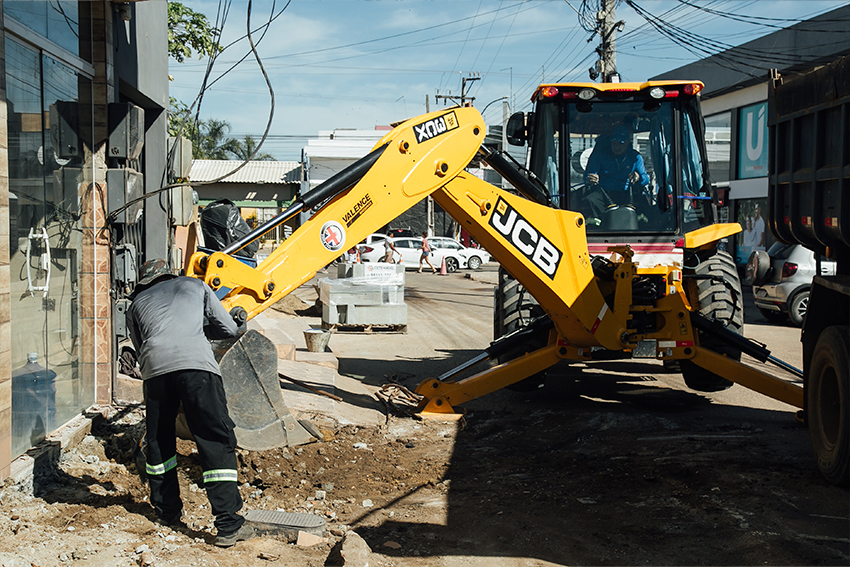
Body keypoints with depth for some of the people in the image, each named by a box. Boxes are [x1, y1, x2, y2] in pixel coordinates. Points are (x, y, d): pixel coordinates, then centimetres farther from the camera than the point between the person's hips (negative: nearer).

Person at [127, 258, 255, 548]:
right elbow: (229, 329, 28)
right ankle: (229, 525, -7)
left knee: (158, 440, 23)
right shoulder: (195, 285, 29)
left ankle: (167, 510, 33)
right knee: (217, 441, -1)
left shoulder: (137, 304, 30)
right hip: (197, 364, -2)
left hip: (155, 368, 2)